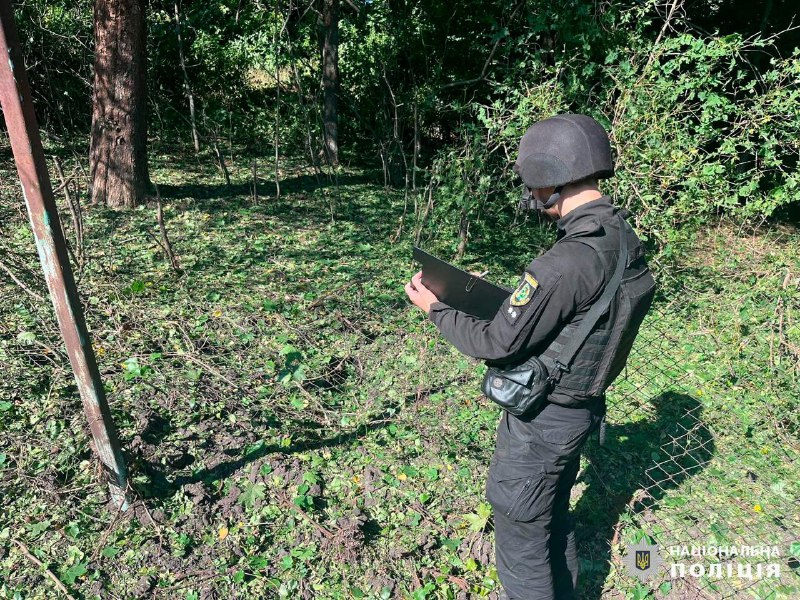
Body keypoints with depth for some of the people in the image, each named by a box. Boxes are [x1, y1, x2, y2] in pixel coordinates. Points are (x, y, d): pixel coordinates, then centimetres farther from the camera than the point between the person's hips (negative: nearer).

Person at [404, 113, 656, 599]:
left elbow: (498, 345, -22)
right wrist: (521, 301, 11)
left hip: (543, 419, -9)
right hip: (582, 407, 9)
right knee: (554, 516, 29)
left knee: (522, 535, 12)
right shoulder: (625, 239, -1)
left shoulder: (566, 262, -30)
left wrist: (436, 309, -9)